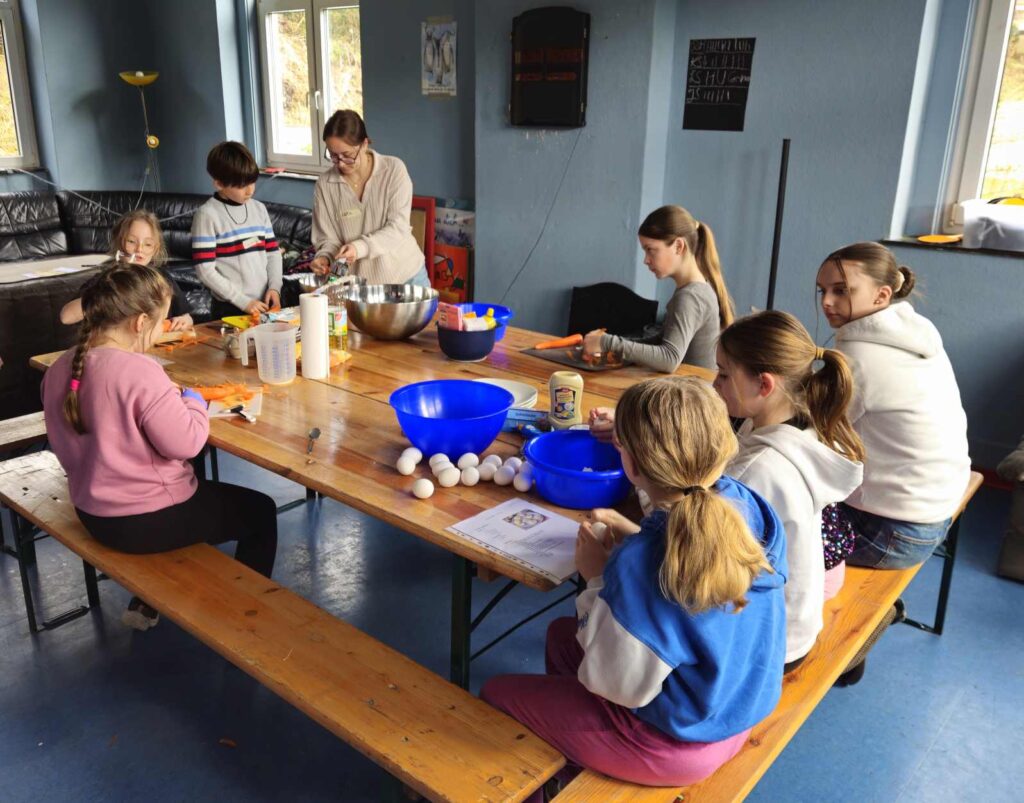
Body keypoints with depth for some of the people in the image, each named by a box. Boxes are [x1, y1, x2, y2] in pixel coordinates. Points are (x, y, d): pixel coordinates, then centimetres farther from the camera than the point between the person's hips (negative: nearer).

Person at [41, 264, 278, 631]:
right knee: (261, 511, 11)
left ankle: (146, 602, 36)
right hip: (148, 520, -8)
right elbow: (185, 443, -25)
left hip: (93, 513, 9)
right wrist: (193, 401, -5)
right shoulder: (139, 371, -28)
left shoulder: (59, 369, -2)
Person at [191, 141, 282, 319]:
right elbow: (205, 270, -13)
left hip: (264, 303, 5)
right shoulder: (207, 215, -9)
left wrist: (275, 287, -6)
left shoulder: (259, 209, 8)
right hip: (229, 309, -5)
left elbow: (273, 252, 11)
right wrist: (242, 301, -16)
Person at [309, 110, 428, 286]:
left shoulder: (394, 169, -9)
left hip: (406, 276, -1)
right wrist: (324, 257, -22)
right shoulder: (325, 184, -5)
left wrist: (361, 247, -29)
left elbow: (398, 227, -15)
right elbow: (327, 237, 0)